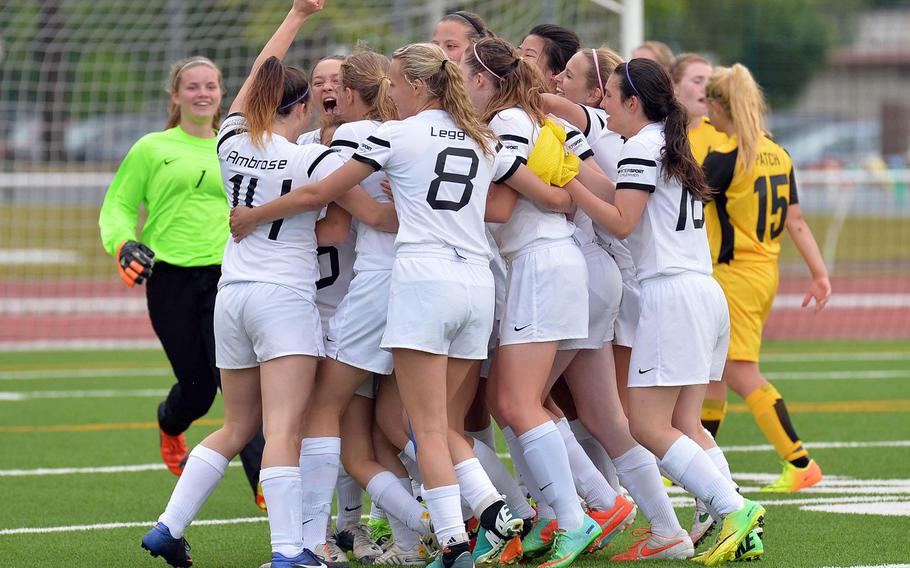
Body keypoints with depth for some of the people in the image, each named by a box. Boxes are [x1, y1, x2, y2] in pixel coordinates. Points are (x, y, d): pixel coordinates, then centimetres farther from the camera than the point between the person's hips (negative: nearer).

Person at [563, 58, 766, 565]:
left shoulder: (642, 147, -6)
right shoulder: (673, 146, 21)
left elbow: (622, 221, -13)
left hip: (672, 293, -9)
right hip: (705, 291, 9)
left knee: (648, 425, -9)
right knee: (685, 425, 8)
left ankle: (734, 509, -18)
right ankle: (737, 527, -2)